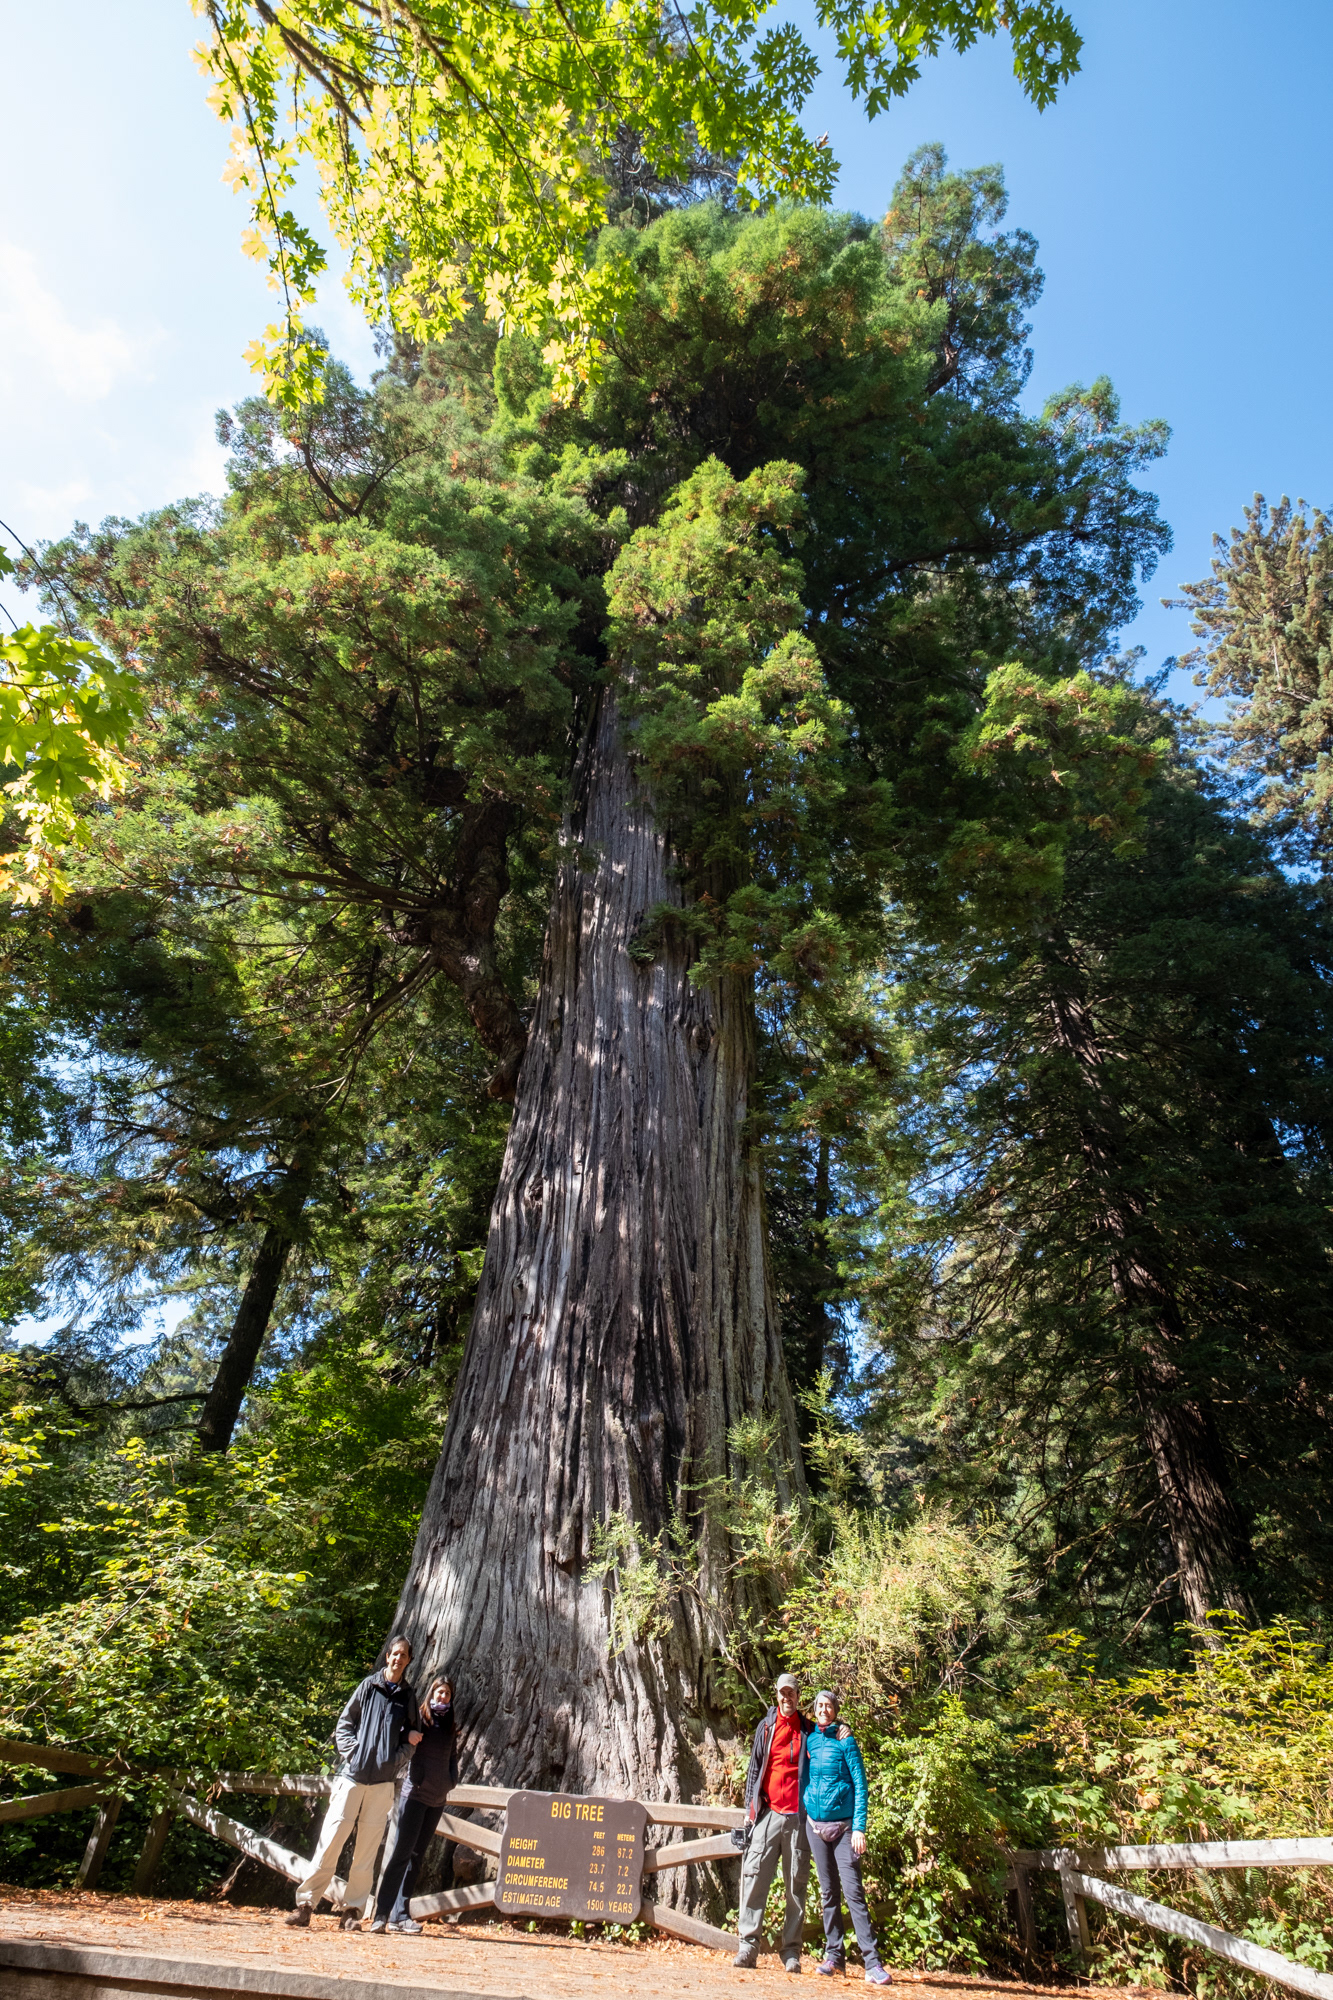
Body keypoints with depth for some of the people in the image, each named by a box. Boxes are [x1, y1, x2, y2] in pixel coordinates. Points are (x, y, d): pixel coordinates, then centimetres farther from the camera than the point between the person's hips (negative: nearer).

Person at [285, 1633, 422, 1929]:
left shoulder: (408, 1697, 10)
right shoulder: (369, 1685, 5)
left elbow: (410, 1739, 13)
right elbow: (344, 1723, 7)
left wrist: (397, 1757, -4)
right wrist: (352, 1753, -6)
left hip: (383, 1782, 2)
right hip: (352, 1776, -1)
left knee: (367, 1851, 4)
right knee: (330, 1841, -2)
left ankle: (353, 1909, 15)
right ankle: (305, 1903, 11)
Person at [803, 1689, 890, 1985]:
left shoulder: (845, 1740, -6)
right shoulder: (809, 1739, 5)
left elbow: (859, 1783, -8)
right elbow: (804, 1778, 13)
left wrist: (859, 1827, -14)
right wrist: (801, 1814, 10)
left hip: (843, 1824, -4)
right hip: (815, 1824, 4)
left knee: (853, 1891, -8)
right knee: (828, 1892, 10)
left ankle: (872, 1963, -5)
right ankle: (834, 1956, 21)